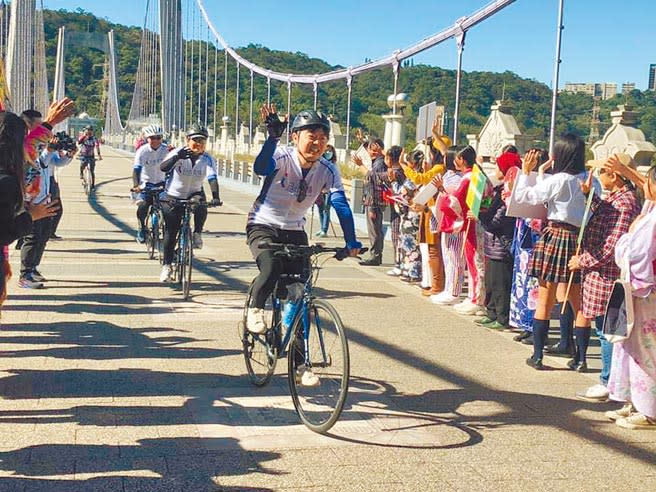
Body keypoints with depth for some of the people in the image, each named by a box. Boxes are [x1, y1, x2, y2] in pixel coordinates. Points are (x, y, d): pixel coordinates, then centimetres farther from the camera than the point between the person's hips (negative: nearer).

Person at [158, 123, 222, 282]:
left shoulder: (208, 159, -12)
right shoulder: (178, 153, -16)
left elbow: (212, 178, -26)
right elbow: (163, 168, -32)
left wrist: (215, 198, -43)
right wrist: (177, 157, -50)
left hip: (193, 194, 1)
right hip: (172, 196, -1)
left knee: (201, 206, -32)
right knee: (171, 231, -6)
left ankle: (198, 234, -7)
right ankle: (166, 265, 5)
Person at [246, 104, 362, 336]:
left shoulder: (328, 170, -9)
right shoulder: (283, 156, -19)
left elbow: (341, 205, -19)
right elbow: (261, 168, -41)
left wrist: (351, 242, -30)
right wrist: (273, 136, -54)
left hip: (294, 232, 4)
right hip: (263, 226, -4)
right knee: (272, 267, -31)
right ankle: (255, 309, -4)